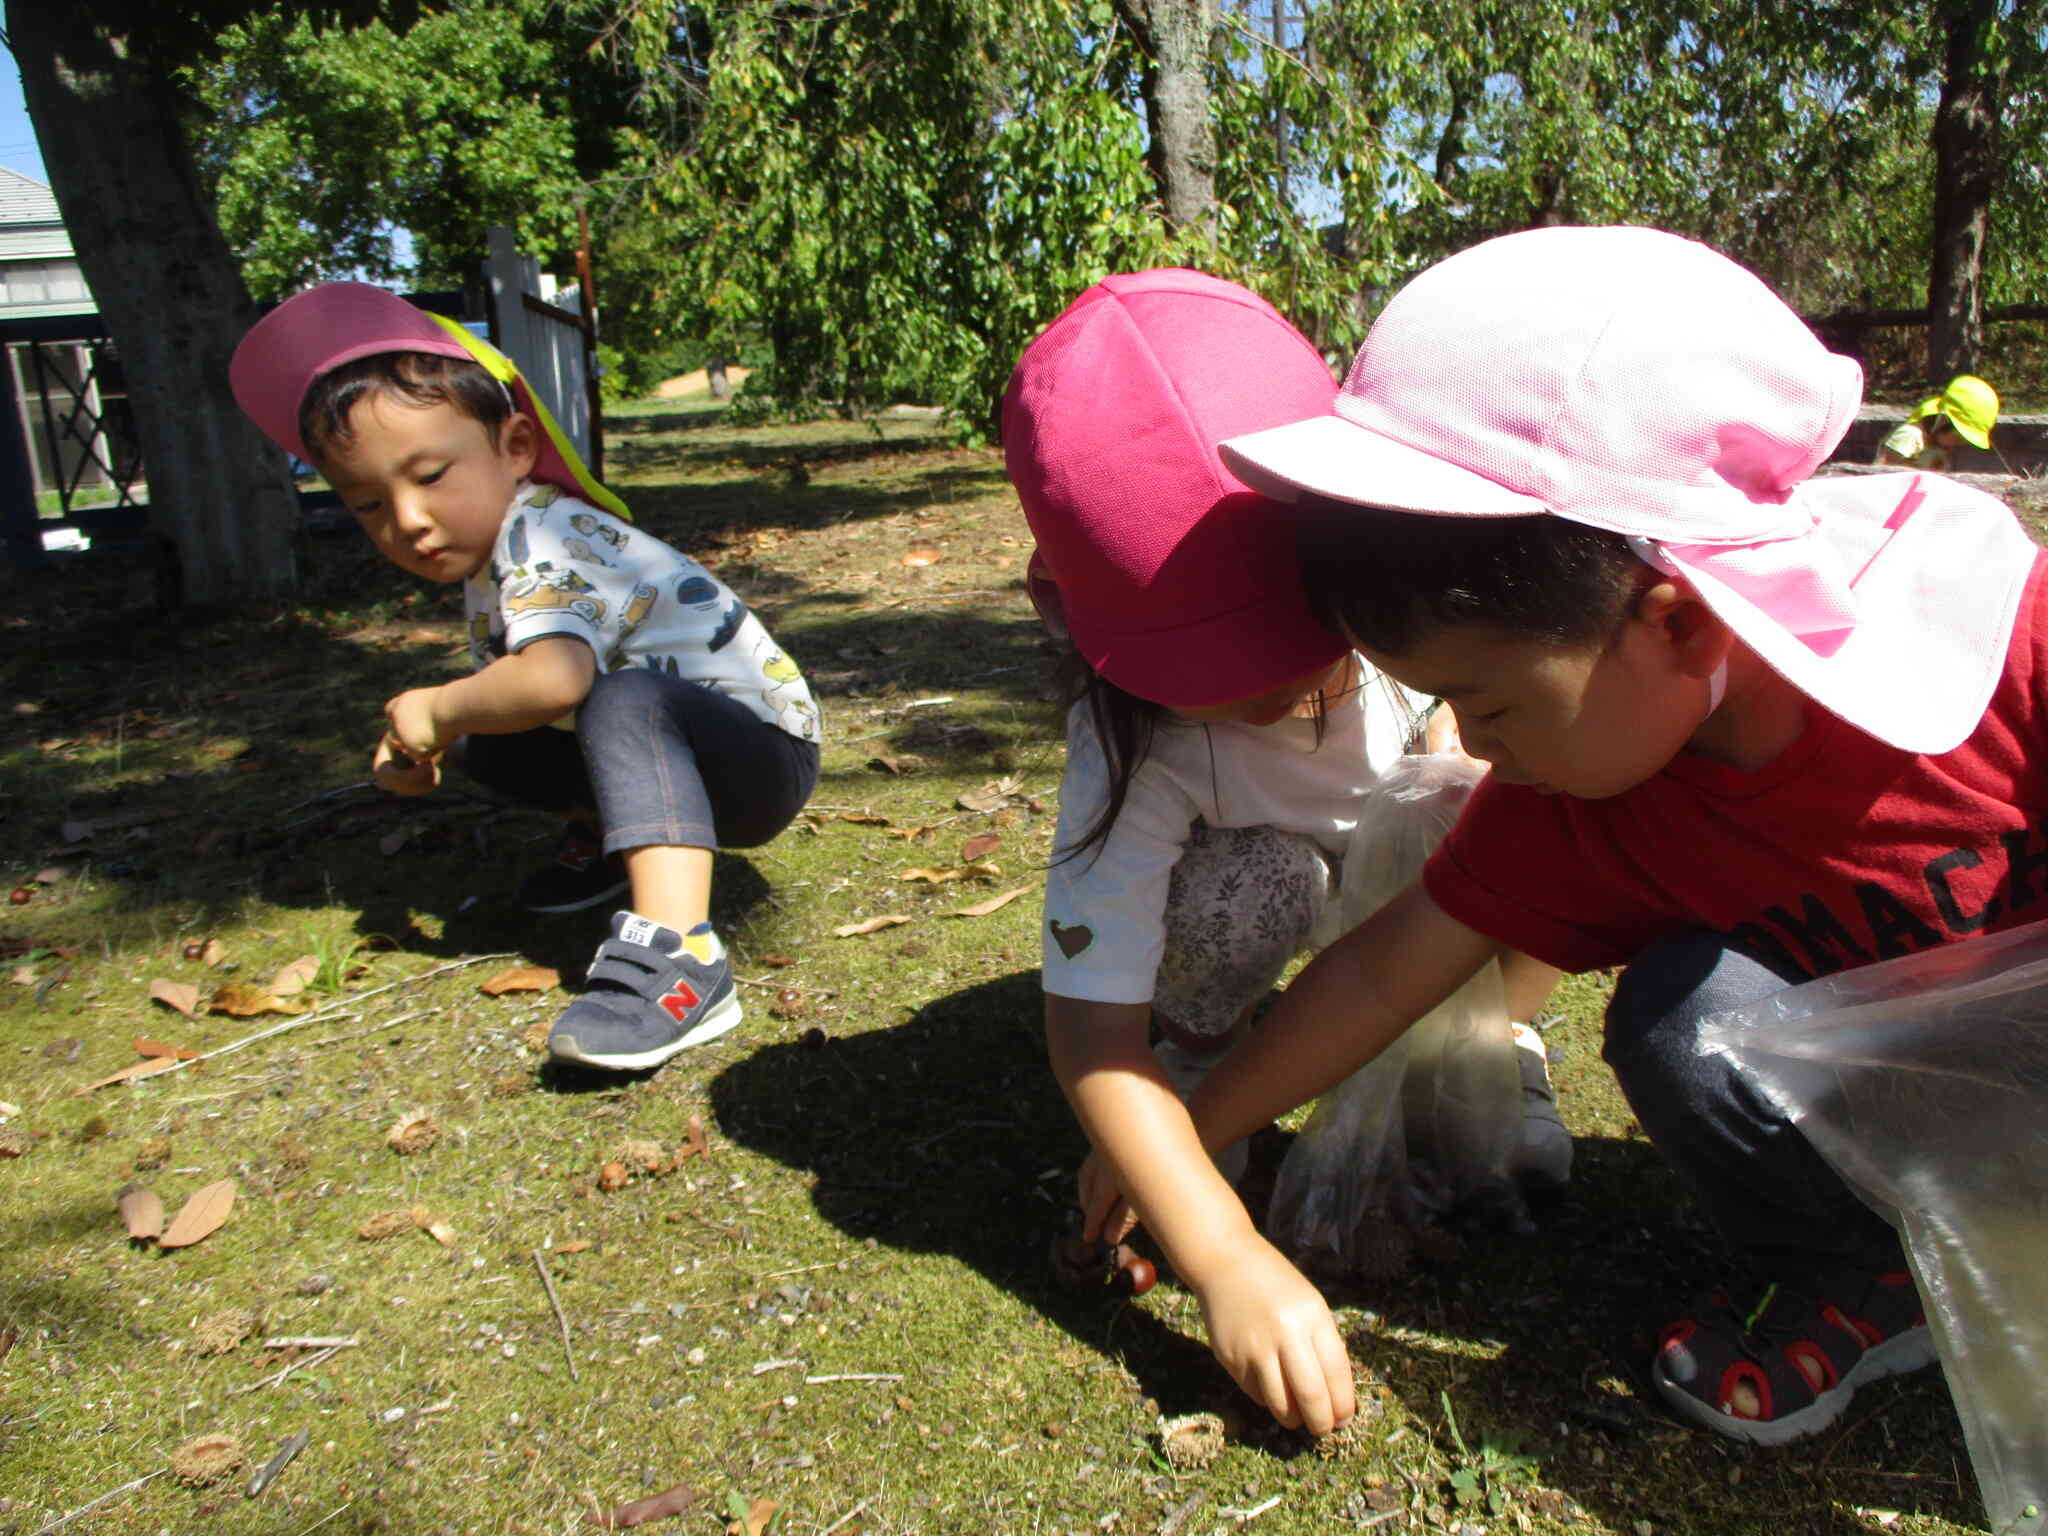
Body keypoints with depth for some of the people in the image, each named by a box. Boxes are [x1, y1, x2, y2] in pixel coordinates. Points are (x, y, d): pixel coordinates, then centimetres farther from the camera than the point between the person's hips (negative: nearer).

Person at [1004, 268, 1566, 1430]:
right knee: (1243, 886, -36)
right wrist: (1229, 1258, -47)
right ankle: (1201, 1051, -1)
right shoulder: (1137, 749, -35)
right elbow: (1090, 1027, -36)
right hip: (1273, 881, -1)